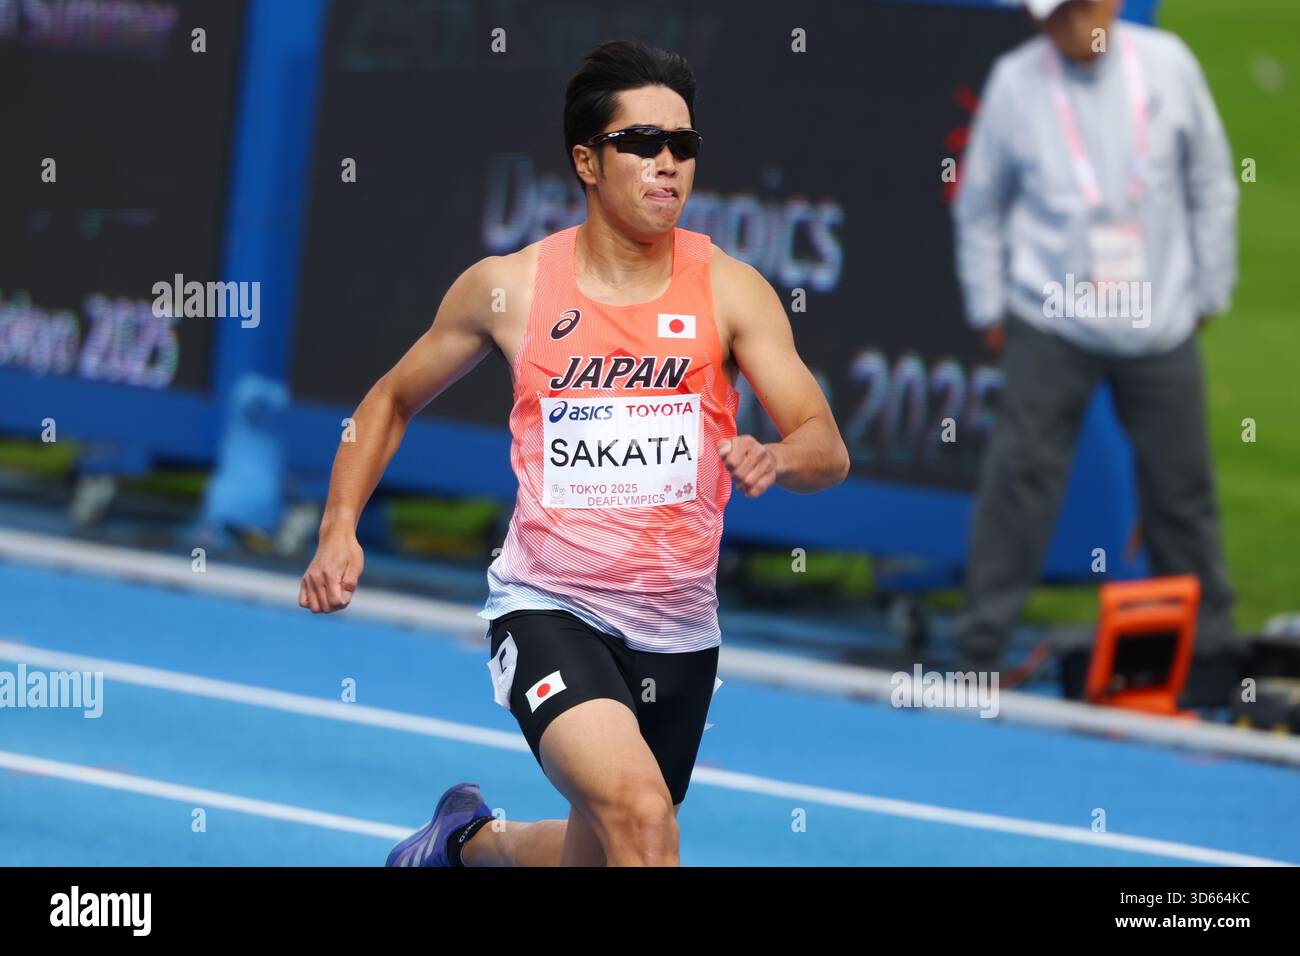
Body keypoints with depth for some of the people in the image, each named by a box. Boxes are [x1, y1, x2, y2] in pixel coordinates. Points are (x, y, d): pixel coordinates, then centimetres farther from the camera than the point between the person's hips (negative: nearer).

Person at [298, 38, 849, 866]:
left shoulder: (731, 291, -3)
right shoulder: (509, 287, -3)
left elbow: (828, 450, -10)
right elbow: (393, 400, 13)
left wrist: (774, 459, -33)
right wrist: (340, 531, 1)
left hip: (678, 631, 3)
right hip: (547, 608, -3)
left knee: (598, 856, 17)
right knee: (641, 813, -29)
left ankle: (471, 840, 50)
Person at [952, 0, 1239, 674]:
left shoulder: (1167, 65, -1)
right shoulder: (1016, 82, -5)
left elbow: (1211, 183, 8)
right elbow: (979, 207, 6)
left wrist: (1211, 289, 10)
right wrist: (989, 308, 6)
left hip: (1160, 324, 2)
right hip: (1051, 326, -1)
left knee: (1181, 484, 7)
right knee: (1020, 474, -5)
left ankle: (1208, 638, 21)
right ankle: (982, 639, 3)